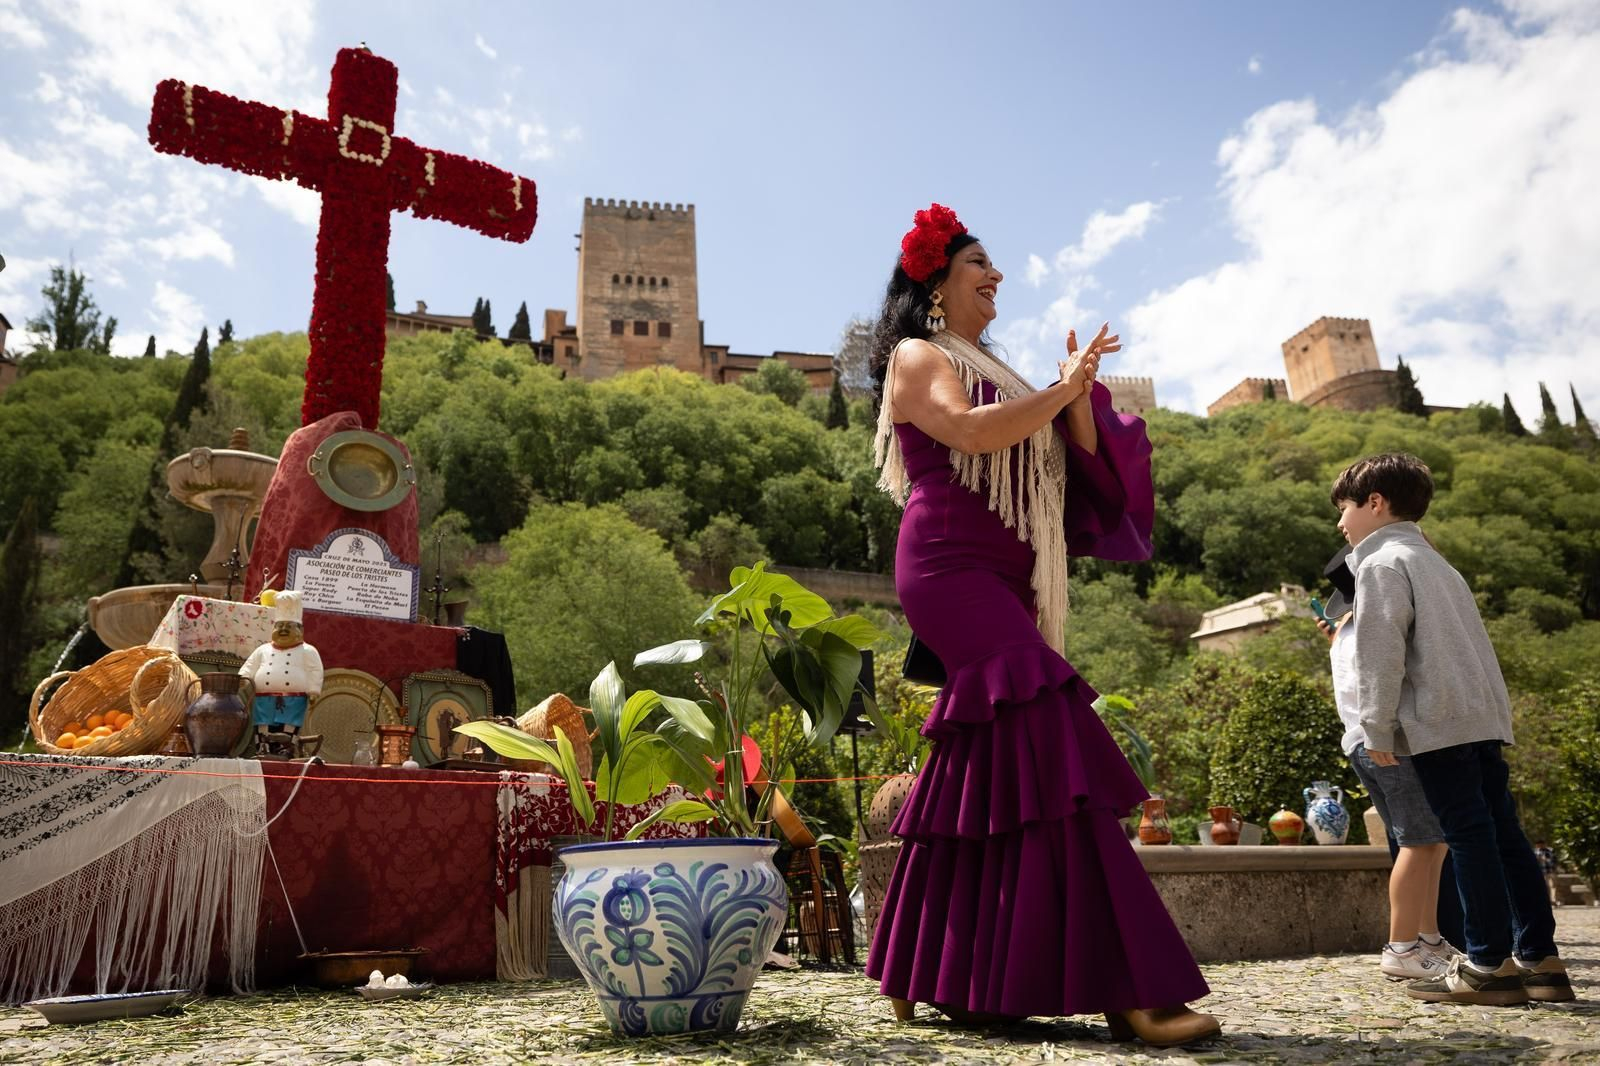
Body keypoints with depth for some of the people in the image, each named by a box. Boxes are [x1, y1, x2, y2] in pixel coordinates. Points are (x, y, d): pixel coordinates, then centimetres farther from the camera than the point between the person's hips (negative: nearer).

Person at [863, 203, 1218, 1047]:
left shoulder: (990, 372, 29)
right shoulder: (917, 357, 5)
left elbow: (1072, 463, 20)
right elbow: (973, 432, -15)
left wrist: (1079, 392, 5)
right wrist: (1060, 388, -5)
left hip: (1000, 585, 9)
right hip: (950, 569, -8)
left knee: (983, 773, 4)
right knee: (1049, 750, -20)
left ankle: (922, 976, 12)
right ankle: (1124, 987, -21)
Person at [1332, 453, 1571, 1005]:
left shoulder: (1382, 563, -5)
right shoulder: (1434, 562, 26)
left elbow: (1382, 653, -14)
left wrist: (1377, 730, -11)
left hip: (1438, 722, -9)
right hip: (1485, 715, 9)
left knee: (1468, 835, -7)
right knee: (1504, 832, 9)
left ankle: (1489, 964, -4)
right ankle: (1539, 958, 12)